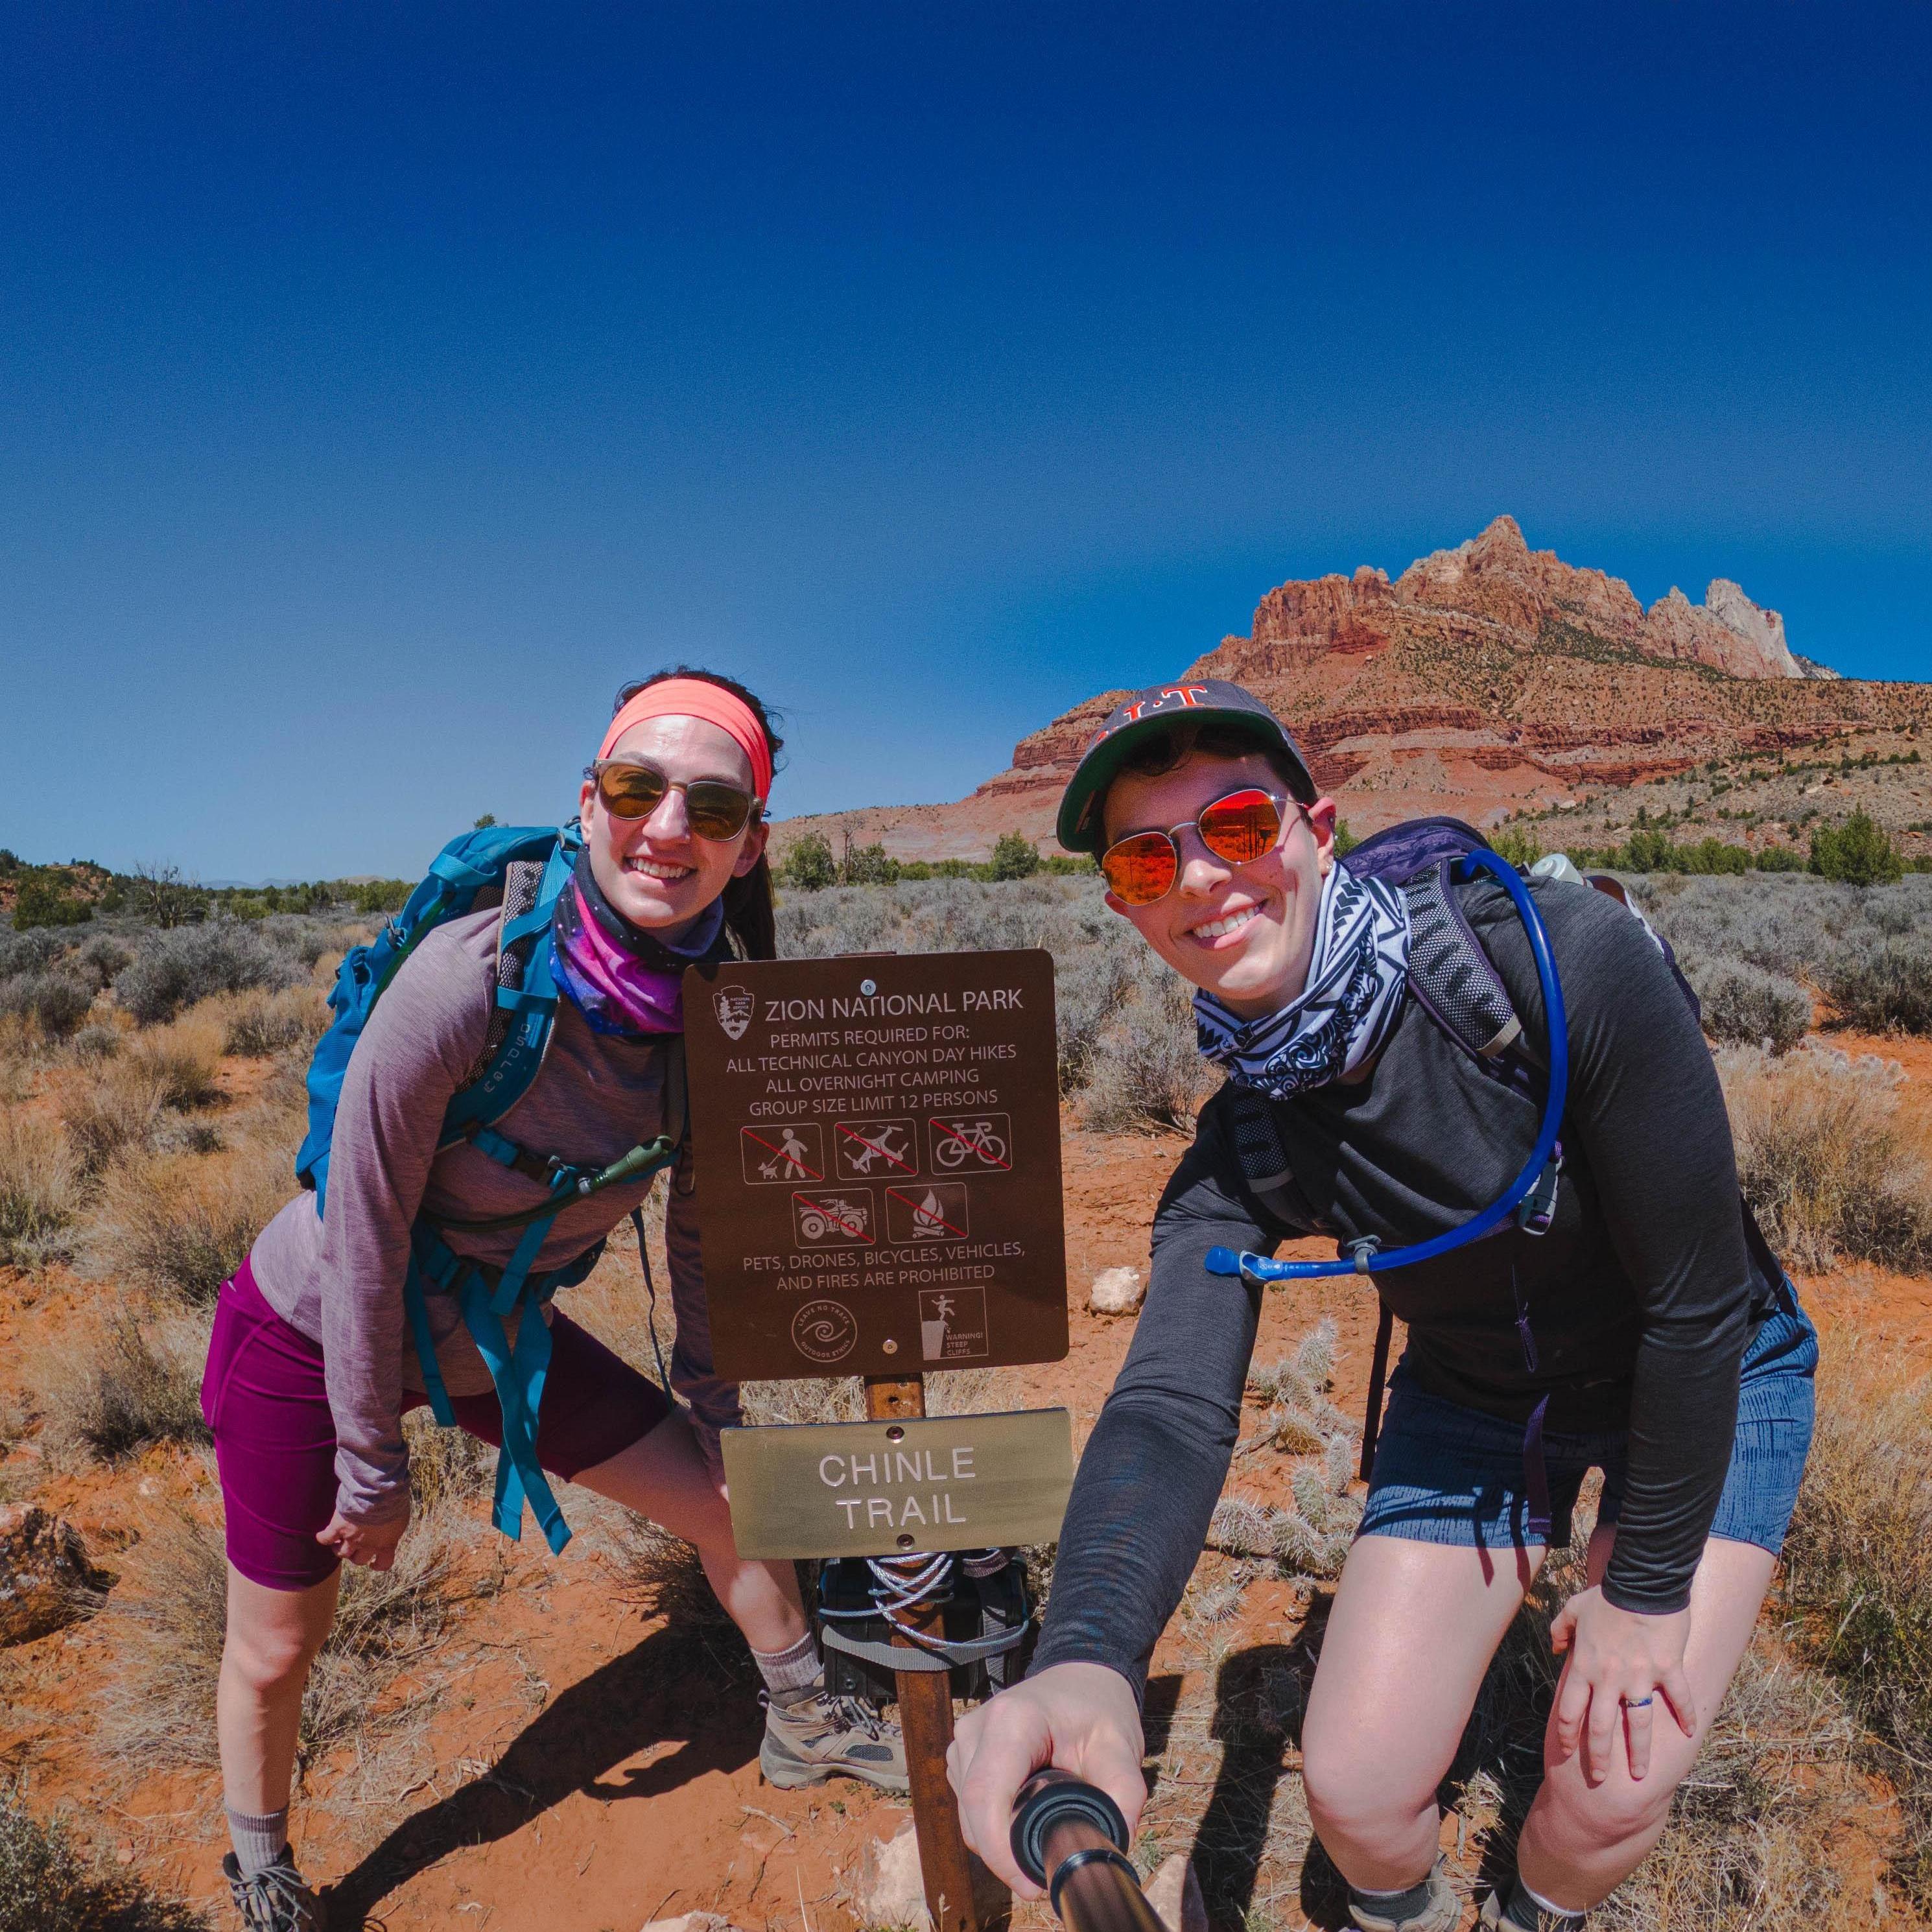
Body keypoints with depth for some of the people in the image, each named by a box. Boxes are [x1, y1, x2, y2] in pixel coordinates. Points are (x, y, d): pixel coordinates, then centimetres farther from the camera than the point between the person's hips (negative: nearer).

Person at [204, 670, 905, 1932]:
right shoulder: (472, 978, -35)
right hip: (312, 1341, -4)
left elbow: (702, 1224, -3)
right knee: (277, 1654, 14)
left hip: (497, 1337, 5)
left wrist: (712, 1402, 5)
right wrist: (374, 1465, -13)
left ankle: (804, 1727, 36)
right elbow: (362, 1241, -24)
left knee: (728, 1495, 8)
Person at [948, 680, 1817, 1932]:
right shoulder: (1240, 1152, -20)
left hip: (1711, 1378, -2)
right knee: (1358, 1790, -3)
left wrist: (1646, 1583, -15)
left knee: (1613, 1789, -9)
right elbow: (1173, 1400, -30)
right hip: (1476, 1402, 2)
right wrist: (1088, 1658, -50)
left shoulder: (1563, 961, -32)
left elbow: (1694, 1301, -24)